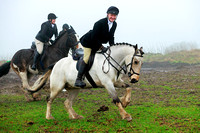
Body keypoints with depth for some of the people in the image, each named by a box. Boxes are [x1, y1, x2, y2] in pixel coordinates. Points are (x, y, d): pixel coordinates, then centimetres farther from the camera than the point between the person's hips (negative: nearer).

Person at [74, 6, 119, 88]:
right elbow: (93, 37, -26)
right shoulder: (100, 23, -27)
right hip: (88, 42, -8)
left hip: (98, 43, 9)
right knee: (87, 58, -20)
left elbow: (111, 37, 4)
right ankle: (78, 79, -24)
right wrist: (101, 47, -25)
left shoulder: (114, 24, -4)